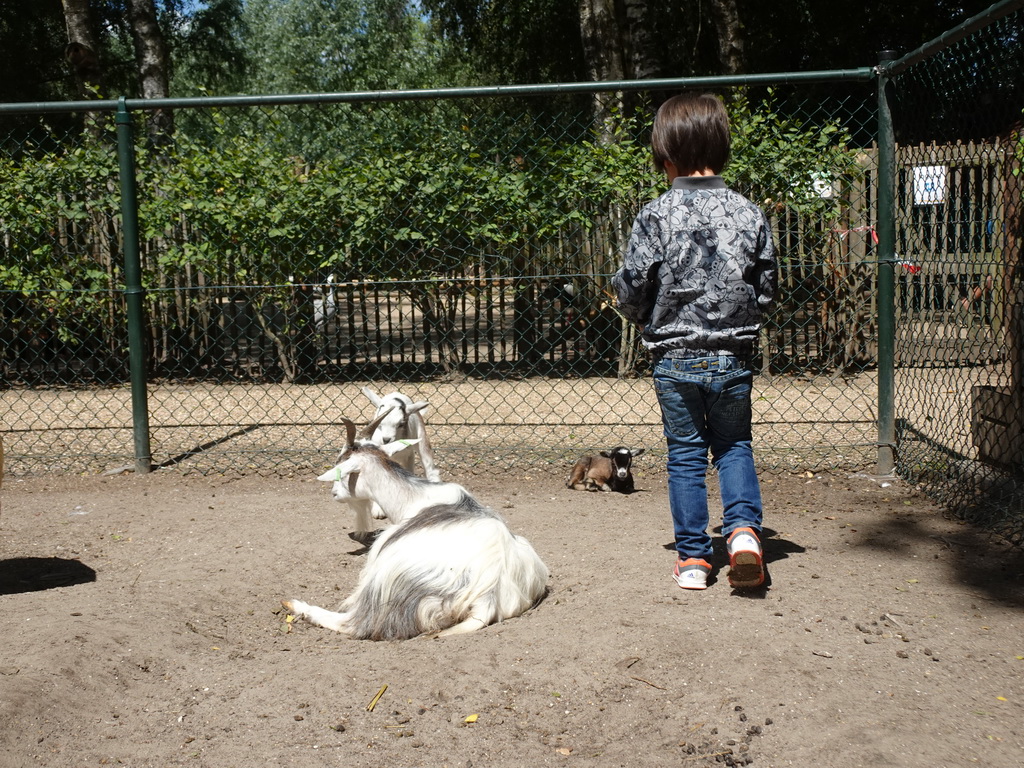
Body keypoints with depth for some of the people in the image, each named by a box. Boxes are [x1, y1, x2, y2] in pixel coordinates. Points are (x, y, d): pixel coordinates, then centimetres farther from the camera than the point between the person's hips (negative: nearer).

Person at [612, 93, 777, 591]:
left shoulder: (655, 217, -11)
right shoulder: (749, 214, -3)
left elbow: (632, 292, -9)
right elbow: (766, 291, 3)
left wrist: (650, 322, 12)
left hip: (674, 360, -1)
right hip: (733, 358, 2)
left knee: (685, 455, 11)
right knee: (734, 445, 19)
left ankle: (692, 558, 16)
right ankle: (743, 527, -1)